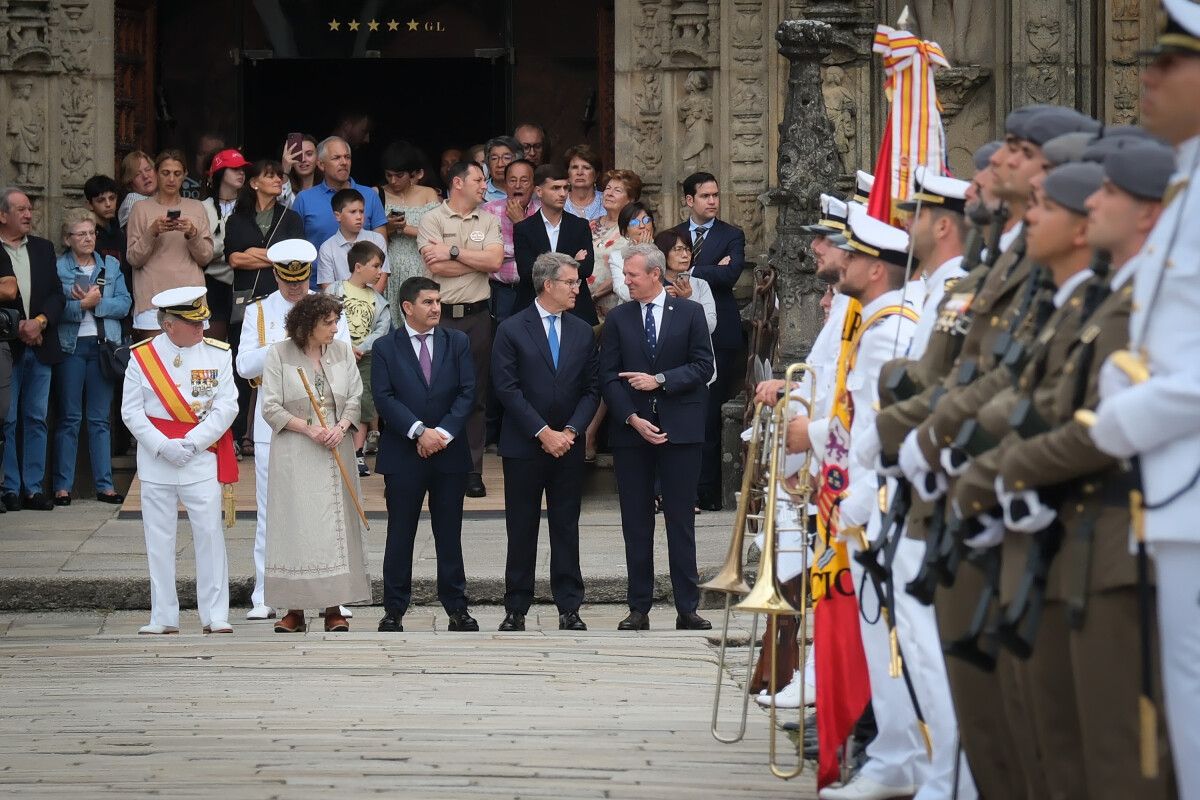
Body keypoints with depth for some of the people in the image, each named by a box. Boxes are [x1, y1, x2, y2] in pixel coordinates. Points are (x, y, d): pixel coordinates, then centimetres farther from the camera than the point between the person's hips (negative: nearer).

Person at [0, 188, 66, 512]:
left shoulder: (43, 249, 12)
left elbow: (57, 295, 9)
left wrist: (40, 322, -8)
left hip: (40, 347, 5)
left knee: (36, 419, 6)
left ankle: (33, 487, 10)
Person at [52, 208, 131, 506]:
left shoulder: (111, 266, 11)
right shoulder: (57, 268, 0)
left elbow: (124, 303, 2)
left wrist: (96, 303, -11)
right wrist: (83, 305, -18)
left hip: (104, 345, 3)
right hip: (70, 347, -3)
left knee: (100, 419, 6)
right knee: (69, 418, 0)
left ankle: (104, 484, 8)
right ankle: (62, 486, 3)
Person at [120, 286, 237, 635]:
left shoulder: (217, 354, 1)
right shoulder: (142, 356, 1)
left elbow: (227, 406, -4)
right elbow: (131, 411, 0)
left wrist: (191, 442, -13)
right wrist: (163, 446, -12)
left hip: (202, 457, -1)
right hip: (155, 462, 1)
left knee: (210, 533, -5)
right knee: (158, 540, 4)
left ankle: (215, 615, 1)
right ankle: (163, 617, 11)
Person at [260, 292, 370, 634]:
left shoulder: (342, 352, 8)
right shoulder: (279, 354, -2)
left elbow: (356, 399, 8)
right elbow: (271, 408, -4)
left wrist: (341, 426, -11)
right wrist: (308, 428, -15)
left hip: (335, 452, 3)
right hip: (294, 455, -3)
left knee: (336, 526, 1)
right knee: (296, 526, -3)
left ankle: (333, 608, 5)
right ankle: (294, 610, 1)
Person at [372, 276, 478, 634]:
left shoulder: (457, 342, 7)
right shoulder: (385, 348, 1)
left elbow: (467, 392, 0)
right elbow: (384, 398, -8)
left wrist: (443, 432, -13)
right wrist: (419, 431, -18)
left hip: (450, 453, 2)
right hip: (403, 456, -2)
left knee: (449, 535, 6)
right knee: (400, 536, 3)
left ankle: (457, 607, 11)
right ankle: (394, 611, 9)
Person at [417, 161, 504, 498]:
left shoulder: (489, 221, 11)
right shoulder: (433, 219, 0)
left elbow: (495, 261, -5)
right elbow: (437, 266, -12)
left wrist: (453, 252, -8)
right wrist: (478, 260, -4)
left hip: (477, 316, 3)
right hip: (440, 315, -3)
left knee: (476, 394, 4)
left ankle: (472, 470, 8)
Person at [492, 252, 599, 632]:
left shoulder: (582, 332, 9)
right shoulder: (512, 330, -3)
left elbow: (591, 389, 8)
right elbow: (507, 389, -9)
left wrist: (570, 431, -7)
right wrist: (543, 432, -14)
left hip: (567, 446, 3)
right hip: (523, 446, -3)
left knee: (567, 529, 4)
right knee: (521, 531, 2)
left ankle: (569, 608, 8)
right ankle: (516, 610, 8)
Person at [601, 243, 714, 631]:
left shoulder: (690, 313, 3)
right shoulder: (618, 318, 7)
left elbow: (703, 366, -2)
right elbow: (608, 376, 2)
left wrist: (660, 380, -12)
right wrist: (633, 419, -9)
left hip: (679, 428, -2)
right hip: (631, 429, 2)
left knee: (681, 520, 0)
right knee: (636, 523, 4)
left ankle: (687, 608, 3)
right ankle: (639, 608, 9)